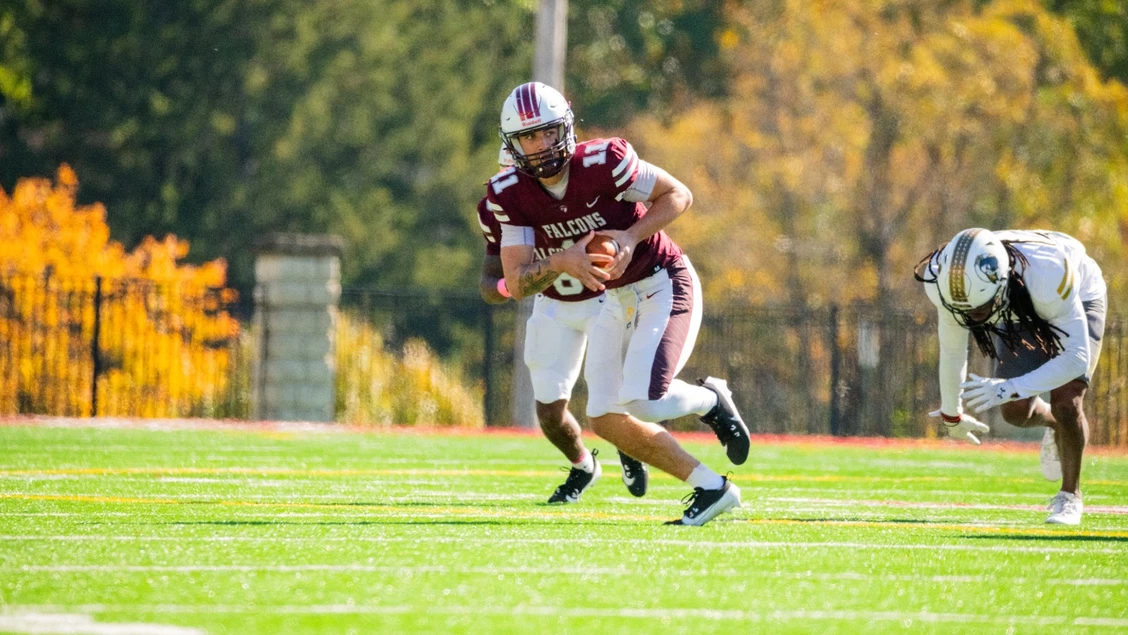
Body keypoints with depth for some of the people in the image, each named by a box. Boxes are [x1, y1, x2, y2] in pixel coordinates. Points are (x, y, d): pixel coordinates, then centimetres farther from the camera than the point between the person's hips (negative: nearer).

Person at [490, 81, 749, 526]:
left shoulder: (601, 164, -23)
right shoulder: (511, 195, -9)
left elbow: (679, 195, -11)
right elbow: (516, 283, -13)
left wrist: (631, 237, -25)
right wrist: (561, 261, -32)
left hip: (665, 286, -7)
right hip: (618, 301, 7)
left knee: (643, 402, -23)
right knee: (606, 420, 2)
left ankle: (710, 401, 10)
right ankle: (711, 488, 11)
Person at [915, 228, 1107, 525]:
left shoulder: (1048, 278, -47)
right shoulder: (957, 286, -33)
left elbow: (1076, 357, -38)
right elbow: (952, 350, -12)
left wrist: (1010, 388, -46)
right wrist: (952, 415, 3)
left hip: (1078, 300, -4)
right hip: (1021, 313, 4)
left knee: (1066, 404, -18)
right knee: (1016, 411, -5)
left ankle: (1070, 495, 5)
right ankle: (1053, 424, 31)